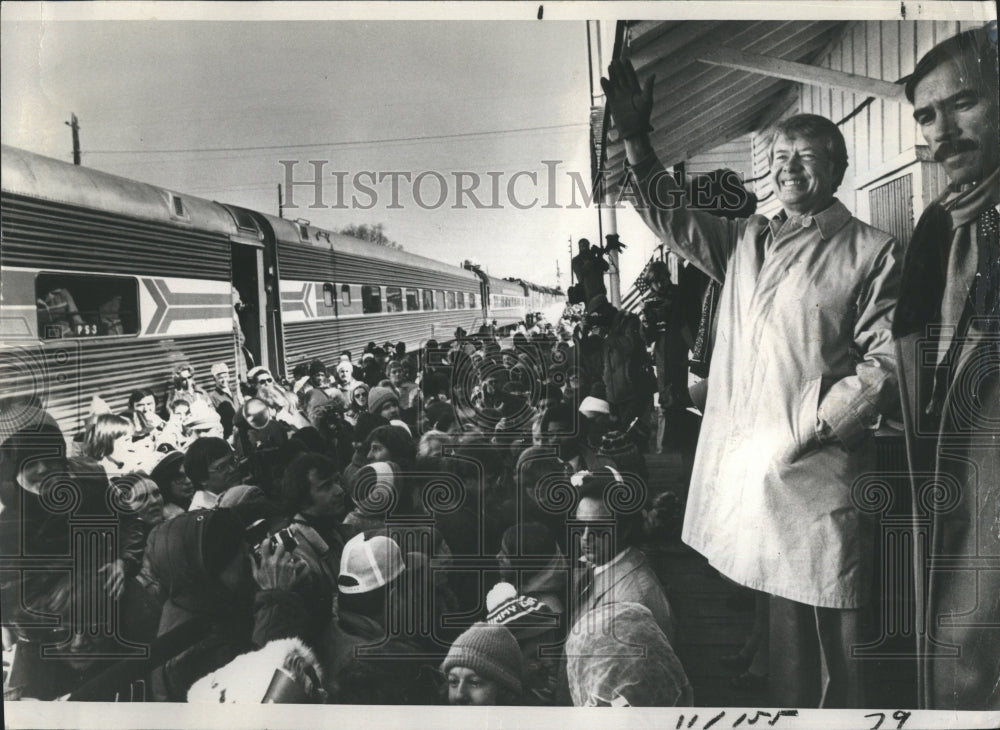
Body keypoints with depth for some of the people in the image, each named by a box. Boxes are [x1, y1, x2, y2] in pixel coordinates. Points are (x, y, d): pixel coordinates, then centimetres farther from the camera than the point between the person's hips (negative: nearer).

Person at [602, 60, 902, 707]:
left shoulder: (873, 252, 0)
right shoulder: (749, 242, 16)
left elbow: (887, 361, -6)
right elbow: (673, 218, 12)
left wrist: (816, 422, -15)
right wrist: (636, 141, -1)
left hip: (822, 466, -5)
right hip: (750, 461, 5)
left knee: (836, 637, 0)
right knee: (782, 627, 15)